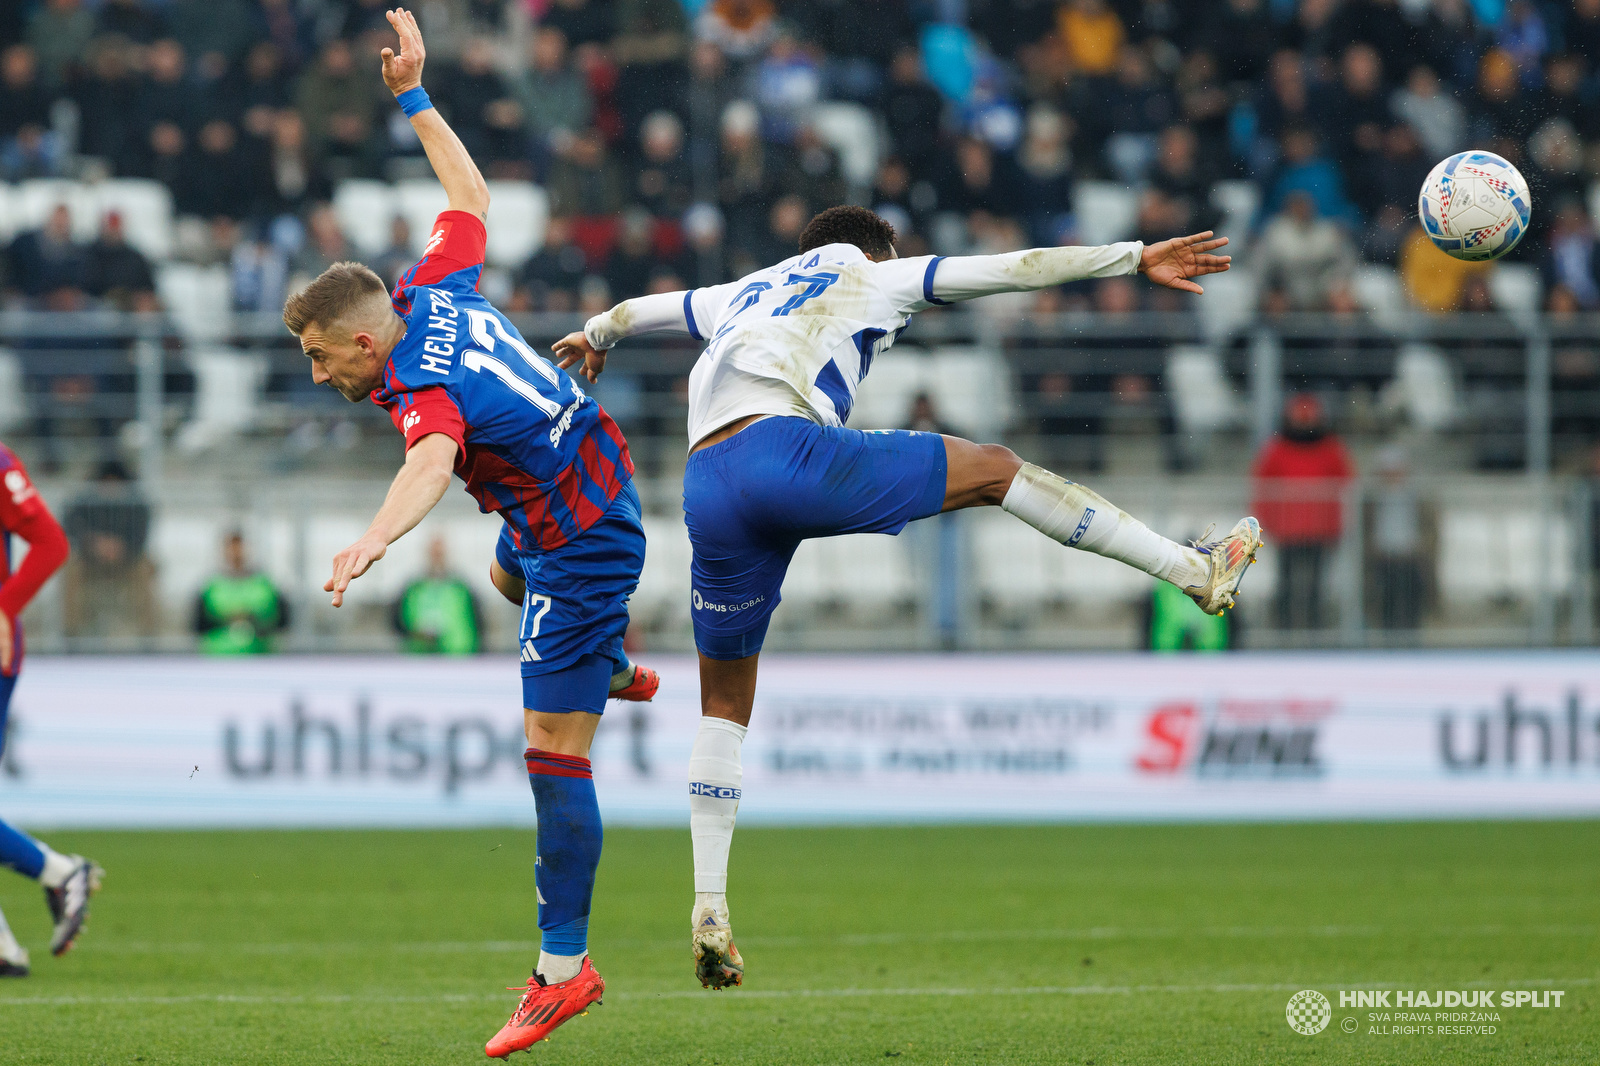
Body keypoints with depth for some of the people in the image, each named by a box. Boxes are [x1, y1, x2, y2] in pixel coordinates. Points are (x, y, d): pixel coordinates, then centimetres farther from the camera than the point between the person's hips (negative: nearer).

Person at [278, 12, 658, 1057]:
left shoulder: (427, 393, -32)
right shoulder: (439, 288, -7)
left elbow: (431, 463, -56)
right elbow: (472, 194, 11)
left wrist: (373, 540, -75)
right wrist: (416, 97, 17)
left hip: (580, 553, -10)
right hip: (600, 492, 10)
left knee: (554, 752, -11)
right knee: (509, 573, 43)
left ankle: (564, 969, -11)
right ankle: (615, 670, 71)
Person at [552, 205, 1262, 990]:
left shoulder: (743, 296, 37)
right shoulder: (868, 277, 22)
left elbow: (638, 309, 54)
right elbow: (1015, 270, 19)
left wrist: (594, 337, 75)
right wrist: (1136, 258, 22)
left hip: (707, 493, 5)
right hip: (784, 448, -5)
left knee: (724, 704, 15)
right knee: (993, 470, 6)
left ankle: (710, 909, 7)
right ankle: (1193, 571, 5)